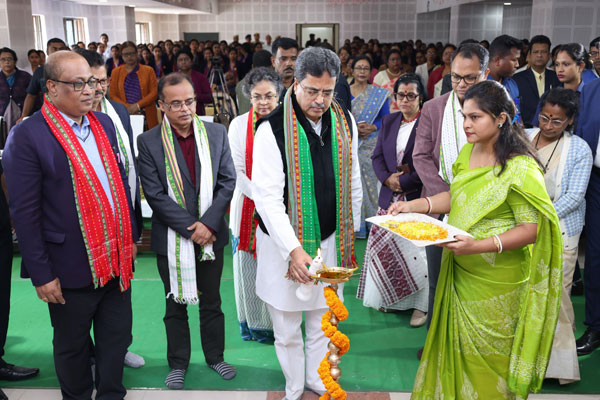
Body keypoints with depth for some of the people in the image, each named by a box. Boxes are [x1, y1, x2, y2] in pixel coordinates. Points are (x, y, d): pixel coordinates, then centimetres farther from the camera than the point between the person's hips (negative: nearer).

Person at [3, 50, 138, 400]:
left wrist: (131, 235, 13)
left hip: (116, 257, 5)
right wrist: (41, 274, -13)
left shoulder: (104, 124, 6)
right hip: (72, 267, -5)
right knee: (72, 346, 15)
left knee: (117, 338, 17)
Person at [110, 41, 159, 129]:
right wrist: (127, 107, -8)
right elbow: (113, 95, 8)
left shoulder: (148, 70, 11)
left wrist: (138, 105, -9)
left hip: (146, 116, 0)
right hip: (124, 115, 1)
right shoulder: (116, 72, 15)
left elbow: (154, 92, 3)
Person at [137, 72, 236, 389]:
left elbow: (228, 181, -2)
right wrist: (189, 229, -16)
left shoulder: (216, 133, 0)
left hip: (211, 233, 2)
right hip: (172, 238, -2)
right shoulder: (148, 142, -7)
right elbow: (155, 194, -11)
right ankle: (178, 363, 29)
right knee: (175, 304, 12)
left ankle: (215, 356, 34)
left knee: (212, 301, 16)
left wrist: (208, 224, -13)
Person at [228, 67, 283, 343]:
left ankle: (276, 323, 21)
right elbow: (236, 170, -5)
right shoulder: (239, 125, -1)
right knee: (249, 265, 7)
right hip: (248, 205, 0)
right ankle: (252, 324, 22)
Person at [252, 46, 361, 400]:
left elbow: (352, 184, 11)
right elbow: (268, 198, -19)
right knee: (288, 329, 11)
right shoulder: (272, 129, -16)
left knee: (322, 322, 19)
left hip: (329, 240, 4)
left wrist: (351, 235, 14)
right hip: (284, 242, -4)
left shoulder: (345, 123, 1)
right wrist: (294, 249, -26)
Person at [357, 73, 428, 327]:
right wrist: (388, 179, -5)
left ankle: (420, 305, 9)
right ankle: (390, 298, 25)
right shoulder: (389, 122, 12)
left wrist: (404, 181, -12)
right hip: (389, 197, 6)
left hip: (417, 198, -6)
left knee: (415, 250, -3)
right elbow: (377, 156, 12)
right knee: (387, 248, 9)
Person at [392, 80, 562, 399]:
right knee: (457, 346, 19)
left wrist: (479, 246, -32)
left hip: (496, 281, -6)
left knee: (487, 357, 10)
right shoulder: (468, 150, 4)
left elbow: (531, 229, -20)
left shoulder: (520, 167, -19)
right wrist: (414, 205, 0)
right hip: (460, 272, 7)